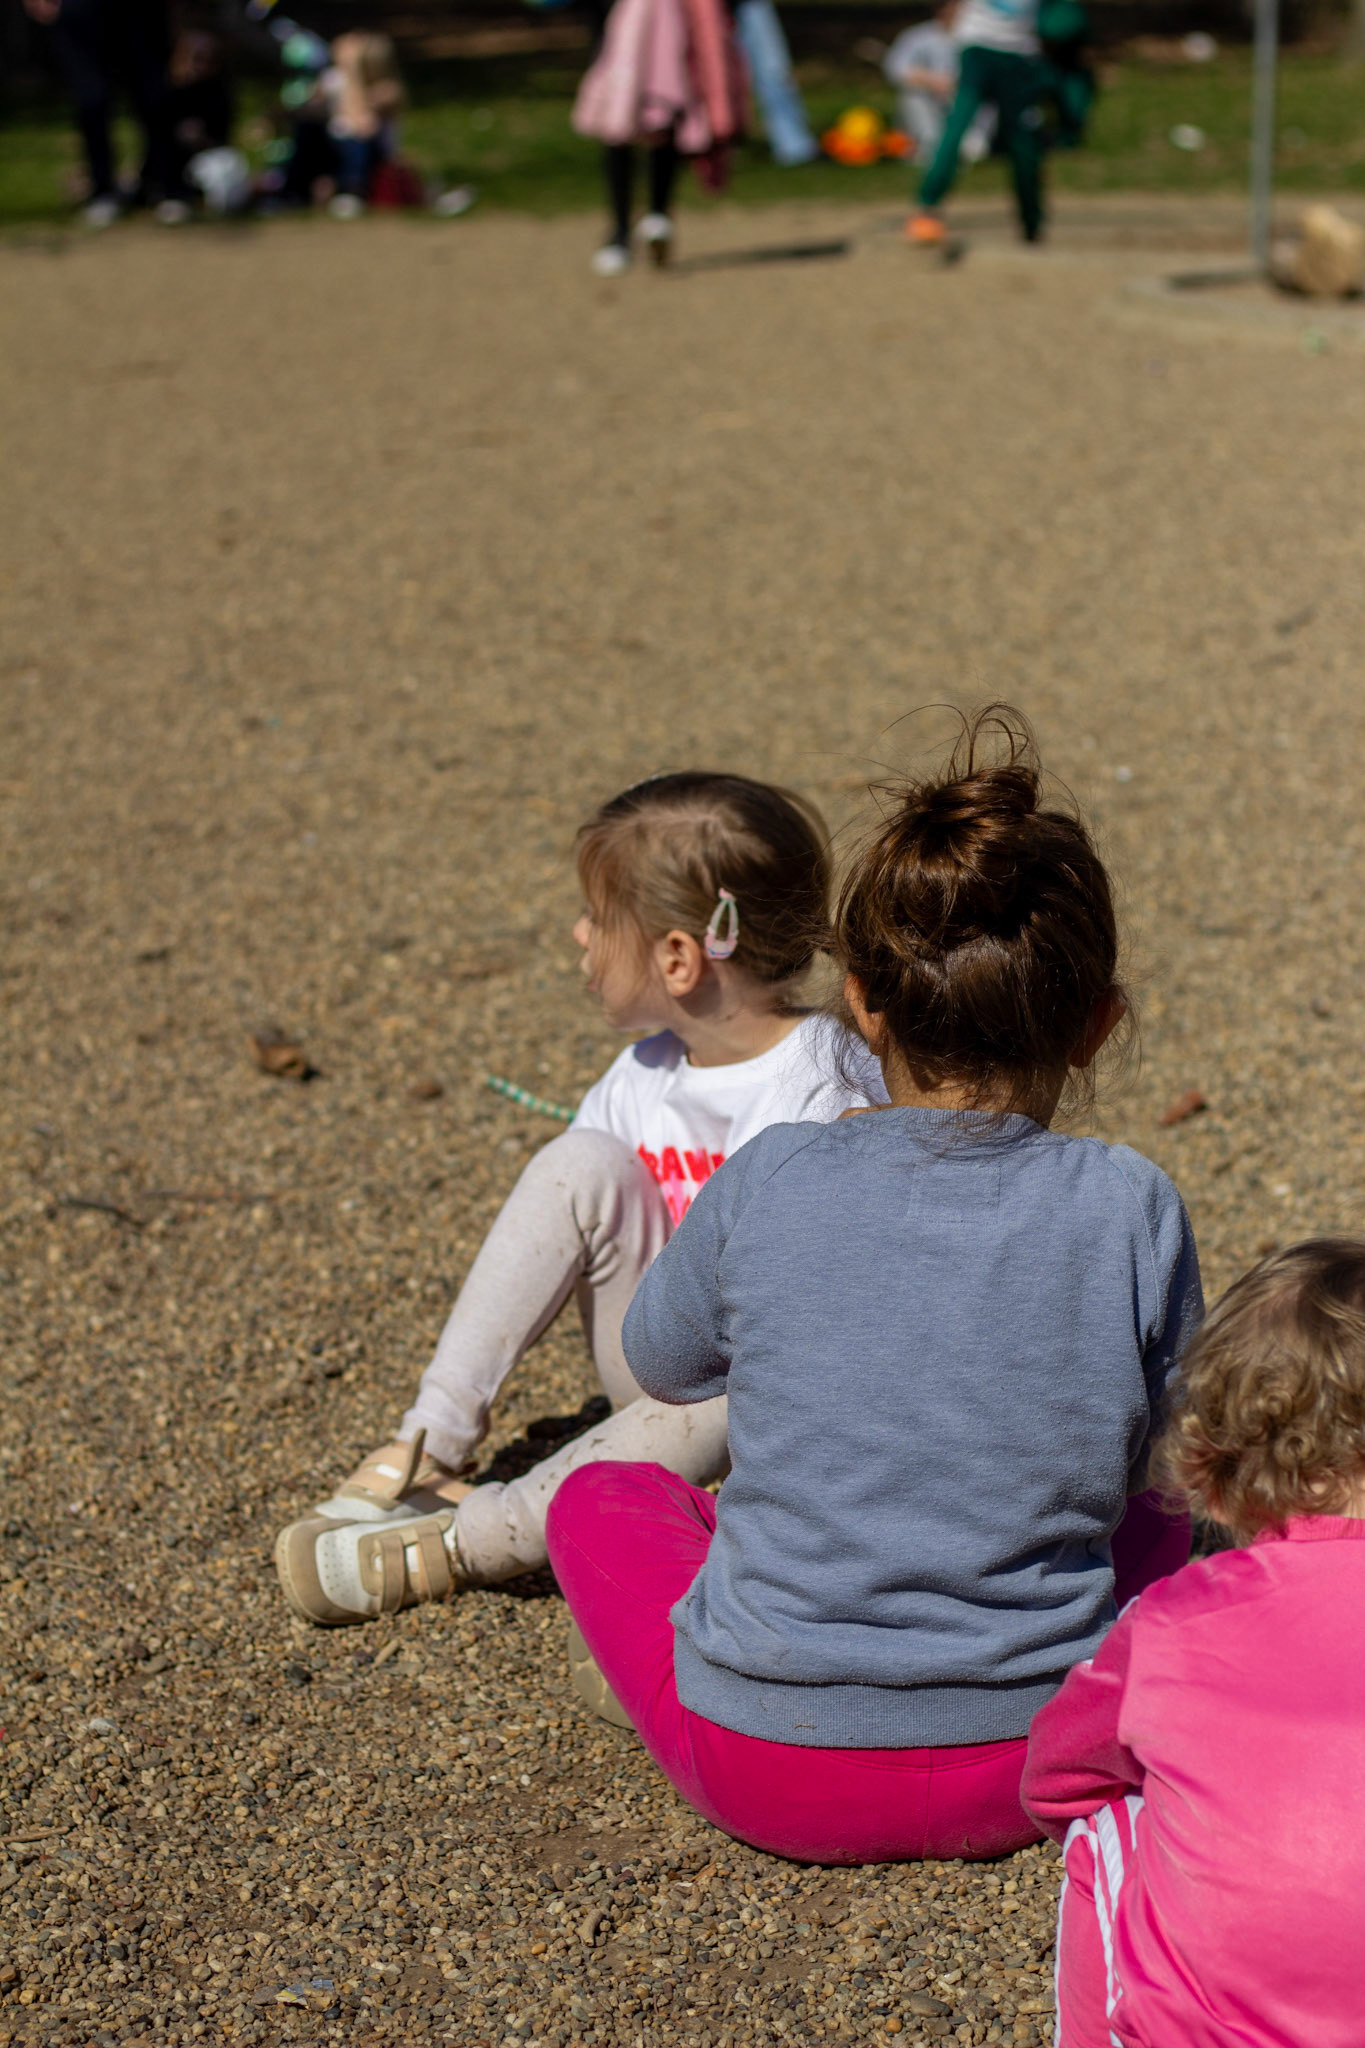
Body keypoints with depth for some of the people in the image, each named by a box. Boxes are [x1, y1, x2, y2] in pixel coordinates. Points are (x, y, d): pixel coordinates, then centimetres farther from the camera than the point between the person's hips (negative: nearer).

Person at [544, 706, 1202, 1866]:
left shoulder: (770, 1187, -14)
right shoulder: (1130, 1212, -13)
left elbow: (662, 1364, 8)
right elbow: (1159, 1465, 3)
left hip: (772, 1773, 0)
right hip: (1033, 1761, 0)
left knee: (600, 1497, 26)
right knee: (1163, 1530, 30)